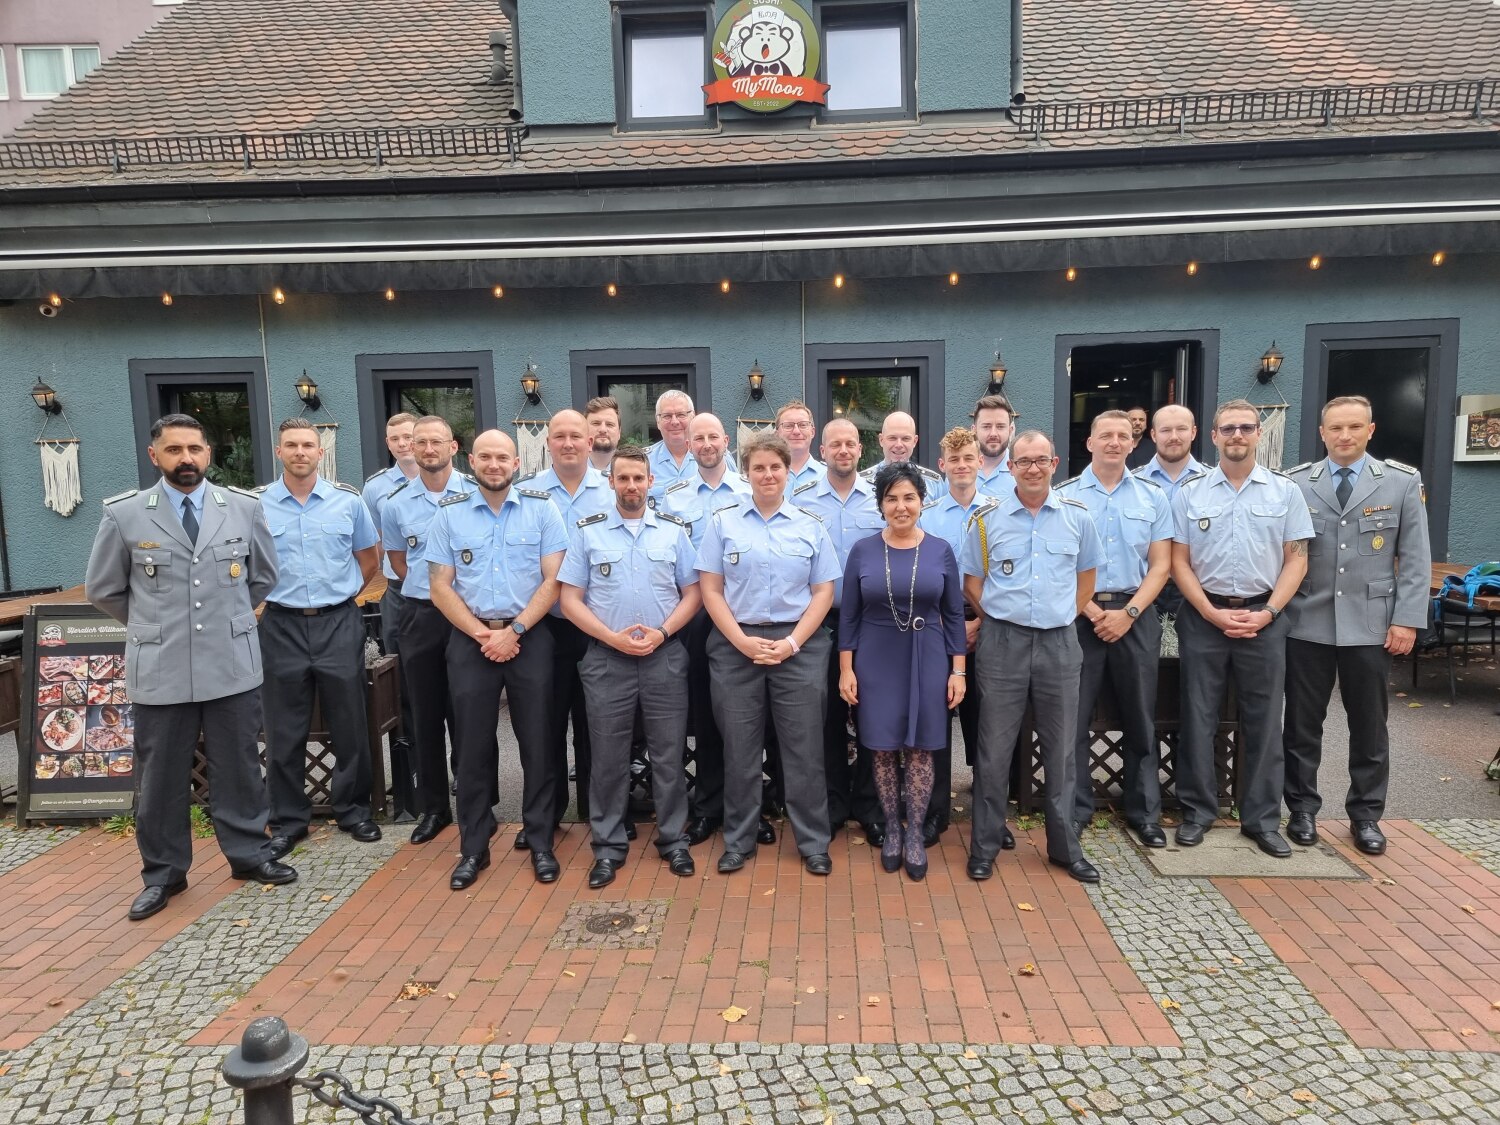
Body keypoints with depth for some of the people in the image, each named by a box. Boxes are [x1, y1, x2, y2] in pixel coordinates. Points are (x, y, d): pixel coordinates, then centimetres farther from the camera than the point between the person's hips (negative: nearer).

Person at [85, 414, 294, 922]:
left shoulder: (244, 508, 1)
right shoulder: (123, 514, -3)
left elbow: (264, 576, 15)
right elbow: (103, 589, 9)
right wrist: (155, 625, 11)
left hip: (233, 665, 1)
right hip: (159, 670, -1)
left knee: (239, 768, 11)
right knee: (160, 777, 10)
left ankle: (249, 854, 27)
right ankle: (163, 872, 26)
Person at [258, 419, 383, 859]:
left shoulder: (348, 500, 1)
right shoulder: (255, 505, 0)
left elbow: (369, 557, 13)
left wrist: (340, 594, 9)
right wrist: (271, 596, 6)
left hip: (339, 624, 0)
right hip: (282, 626, 0)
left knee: (349, 724, 7)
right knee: (284, 732, 8)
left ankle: (353, 810, 23)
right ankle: (288, 820, 21)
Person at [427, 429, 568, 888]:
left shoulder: (541, 508, 1)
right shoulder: (449, 513, 5)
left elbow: (553, 579, -4)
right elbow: (441, 586, 2)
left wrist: (514, 631, -12)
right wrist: (482, 634, -8)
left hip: (529, 636, -1)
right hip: (469, 639, 1)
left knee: (537, 741, 3)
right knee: (473, 744, 7)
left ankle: (540, 842, 16)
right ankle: (473, 847, 19)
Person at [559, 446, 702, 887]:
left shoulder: (674, 530, 6)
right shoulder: (587, 531, 3)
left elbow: (692, 594, 6)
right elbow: (570, 599, 1)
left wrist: (662, 632, -10)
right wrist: (613, 637, -11)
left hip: (665, 656, 1)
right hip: (607, 657, 0)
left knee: (668, 754, 6)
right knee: (608, 757, 6)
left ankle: (673, 841, 20)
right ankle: (609, 847, 18)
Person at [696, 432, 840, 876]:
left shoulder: (809, 527, 6)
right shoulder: (723, 523, 5)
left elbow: (824, 592, 3)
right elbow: (710, 590, 1)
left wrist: (792, 643, -9)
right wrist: (743, 641, -10)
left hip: (799, 646, 0)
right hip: (736, 646, 0)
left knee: (803, 747, 4)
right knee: (740, 748, 8)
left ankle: (814, 843, 19)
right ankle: (737, 841, 23)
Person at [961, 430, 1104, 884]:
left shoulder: (1077, 517, 5)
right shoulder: (987, 518, 0)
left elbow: (1086, 575, 15)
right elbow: (972, 583, 6)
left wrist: (1062, 618, 7)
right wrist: (1002, 620, 1)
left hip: (1060, 642, 2)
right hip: (1003, 642, -1)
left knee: (1060, 749, 10)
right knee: (994, 749, 4)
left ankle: (1064, 846, 25)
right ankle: (985, 846, 16)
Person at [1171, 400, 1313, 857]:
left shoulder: (1285, 492, 5)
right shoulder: (1189, 494, 3)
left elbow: (1296, 559, 3)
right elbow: (1179, 561, 1)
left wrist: (1266, 612, -8)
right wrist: (1213, 613, -8)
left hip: (1263, 618, 1)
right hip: (1203, 617, 0)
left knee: (1262, 722, 7)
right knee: (1198, 718, 6)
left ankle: (1262, 819, 19)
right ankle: (1197, 812, 18)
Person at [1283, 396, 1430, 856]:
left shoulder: (1402, 482, 4)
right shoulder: (1295, 484, 2)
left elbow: (1416, 559, 2)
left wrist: (1407, 619, -5)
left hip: (1371, 625, 0)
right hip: (1306, 625, 0)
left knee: (1369, 727, 10)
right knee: (1302, 724, 8)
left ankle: (1365, 814, 25)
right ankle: (1302, 808, 22)